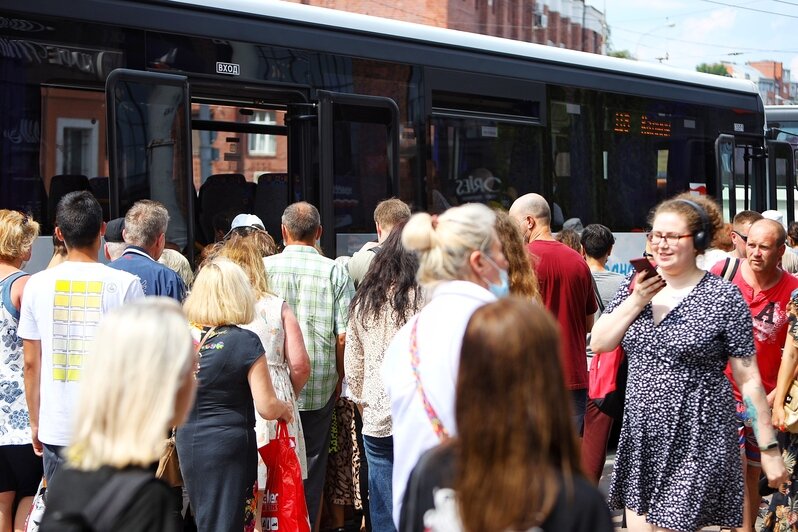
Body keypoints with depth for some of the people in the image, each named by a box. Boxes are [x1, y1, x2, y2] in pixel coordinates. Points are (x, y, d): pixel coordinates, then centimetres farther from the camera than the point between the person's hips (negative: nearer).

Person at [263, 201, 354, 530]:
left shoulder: (263, 267, -3)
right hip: (319, 387, 0)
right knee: (312, 465, 9)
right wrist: (340, 377, 9)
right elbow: (344, 335, -5)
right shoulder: (335, 272, -4)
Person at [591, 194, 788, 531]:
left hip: (696, 445, -5)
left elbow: (748, 379, -5)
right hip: (640, 440, 5)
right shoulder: (634, 287, 8)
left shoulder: (723, 298, -6)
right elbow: (598, 343, 1)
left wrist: (769, 450, -4)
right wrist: (637, 300, -10)